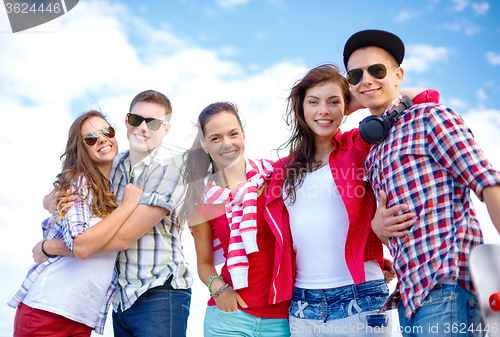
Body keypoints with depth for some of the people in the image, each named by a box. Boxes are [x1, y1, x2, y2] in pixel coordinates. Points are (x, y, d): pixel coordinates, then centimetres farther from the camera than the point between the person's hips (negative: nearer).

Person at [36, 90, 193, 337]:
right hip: (121, 299, 6)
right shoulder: (111, 166, 8)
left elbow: (123, 237, -19)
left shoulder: (167, 170, -13)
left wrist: (49, 247, -11)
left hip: (159, 298, -6)